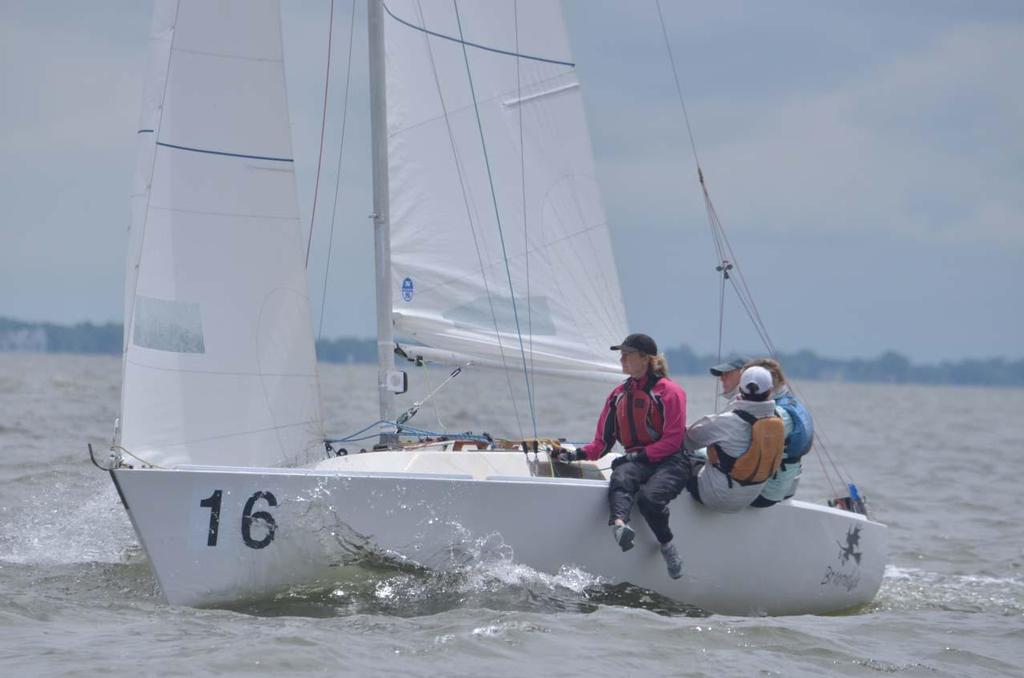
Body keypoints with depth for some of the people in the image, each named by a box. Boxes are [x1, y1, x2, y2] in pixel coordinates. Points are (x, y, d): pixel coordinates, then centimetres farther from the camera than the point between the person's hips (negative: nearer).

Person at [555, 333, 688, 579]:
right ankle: (619, 525, -64)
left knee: (648, 496, -35)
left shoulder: (670, 392, 1)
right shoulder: (618, 395, 19)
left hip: (670, 462, -4)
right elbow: (602, 443, 19)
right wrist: (577, 454, 0)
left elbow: (672, 440, -5)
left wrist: (640, 455, -16)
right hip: (635, 461, 4)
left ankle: (667, 545, -10)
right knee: (620, 478, -34)